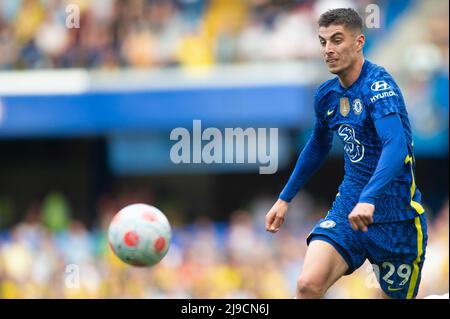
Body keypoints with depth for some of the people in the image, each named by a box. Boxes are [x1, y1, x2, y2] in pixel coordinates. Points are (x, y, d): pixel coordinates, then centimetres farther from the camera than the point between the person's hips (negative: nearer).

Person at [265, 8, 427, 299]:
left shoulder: (379, 85, -17)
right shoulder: (326, 95, 5)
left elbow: (396, 146, -33)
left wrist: (368, 199, -46)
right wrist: (285, 199, 27)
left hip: (397, 215, -5)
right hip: (349, 206, 5)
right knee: (308, 285, -17)